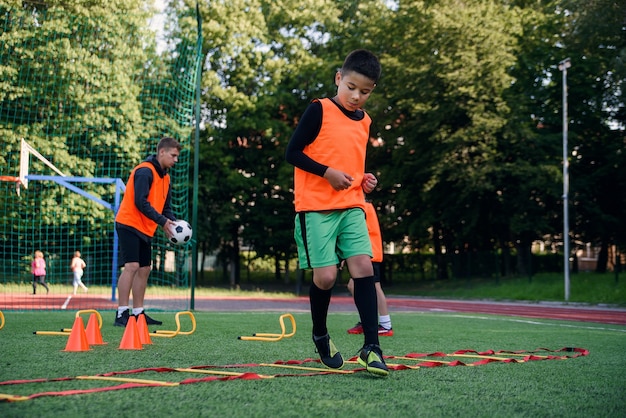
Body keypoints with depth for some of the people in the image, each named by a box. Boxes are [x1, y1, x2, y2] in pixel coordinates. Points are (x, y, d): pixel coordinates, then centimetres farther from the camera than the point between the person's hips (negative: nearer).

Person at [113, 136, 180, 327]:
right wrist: (162, 221, -23)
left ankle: (138, 313, 16)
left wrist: (173, 223, -4)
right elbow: (140, 202, -23)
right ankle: (122, 313, -14)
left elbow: (165, 205, 15)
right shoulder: (145, 171, -15)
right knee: (132, 266, -15)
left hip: (145, 229, 10)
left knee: (144, 270, 9)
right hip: (129, 224, -10)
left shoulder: (164, 176, 14)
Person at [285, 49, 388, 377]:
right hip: (316, 207, -5)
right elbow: (292, 153, -8)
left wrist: (364, 180, 8)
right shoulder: (320, 110, -6)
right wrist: (328, 172, -17)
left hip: (351, 207, 5)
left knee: (363, 267, -9)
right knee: (325, 276, -7)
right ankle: (320, 335, 20)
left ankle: (371, 346, -8)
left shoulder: (364, 121, 14)